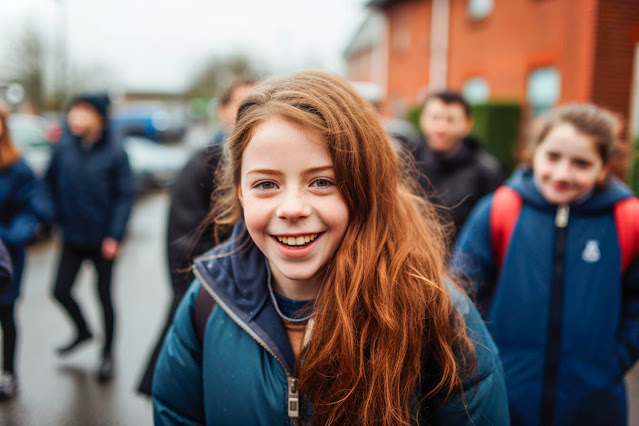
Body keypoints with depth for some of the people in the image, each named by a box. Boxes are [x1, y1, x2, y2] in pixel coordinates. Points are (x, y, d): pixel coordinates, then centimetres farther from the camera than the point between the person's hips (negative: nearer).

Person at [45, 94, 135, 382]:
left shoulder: (113, 152, -13)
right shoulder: (64, 146, -4)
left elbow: (125, 194, -12)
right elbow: (51, 182, 7)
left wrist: (114, 236, -16)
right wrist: (59, 216, -2)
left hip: (102, 239, -4)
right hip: (72, 237, 4)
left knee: (104, 295, 8)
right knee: (60, 291, 10)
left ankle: (107, 353, 28)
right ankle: (83, 331, 40)